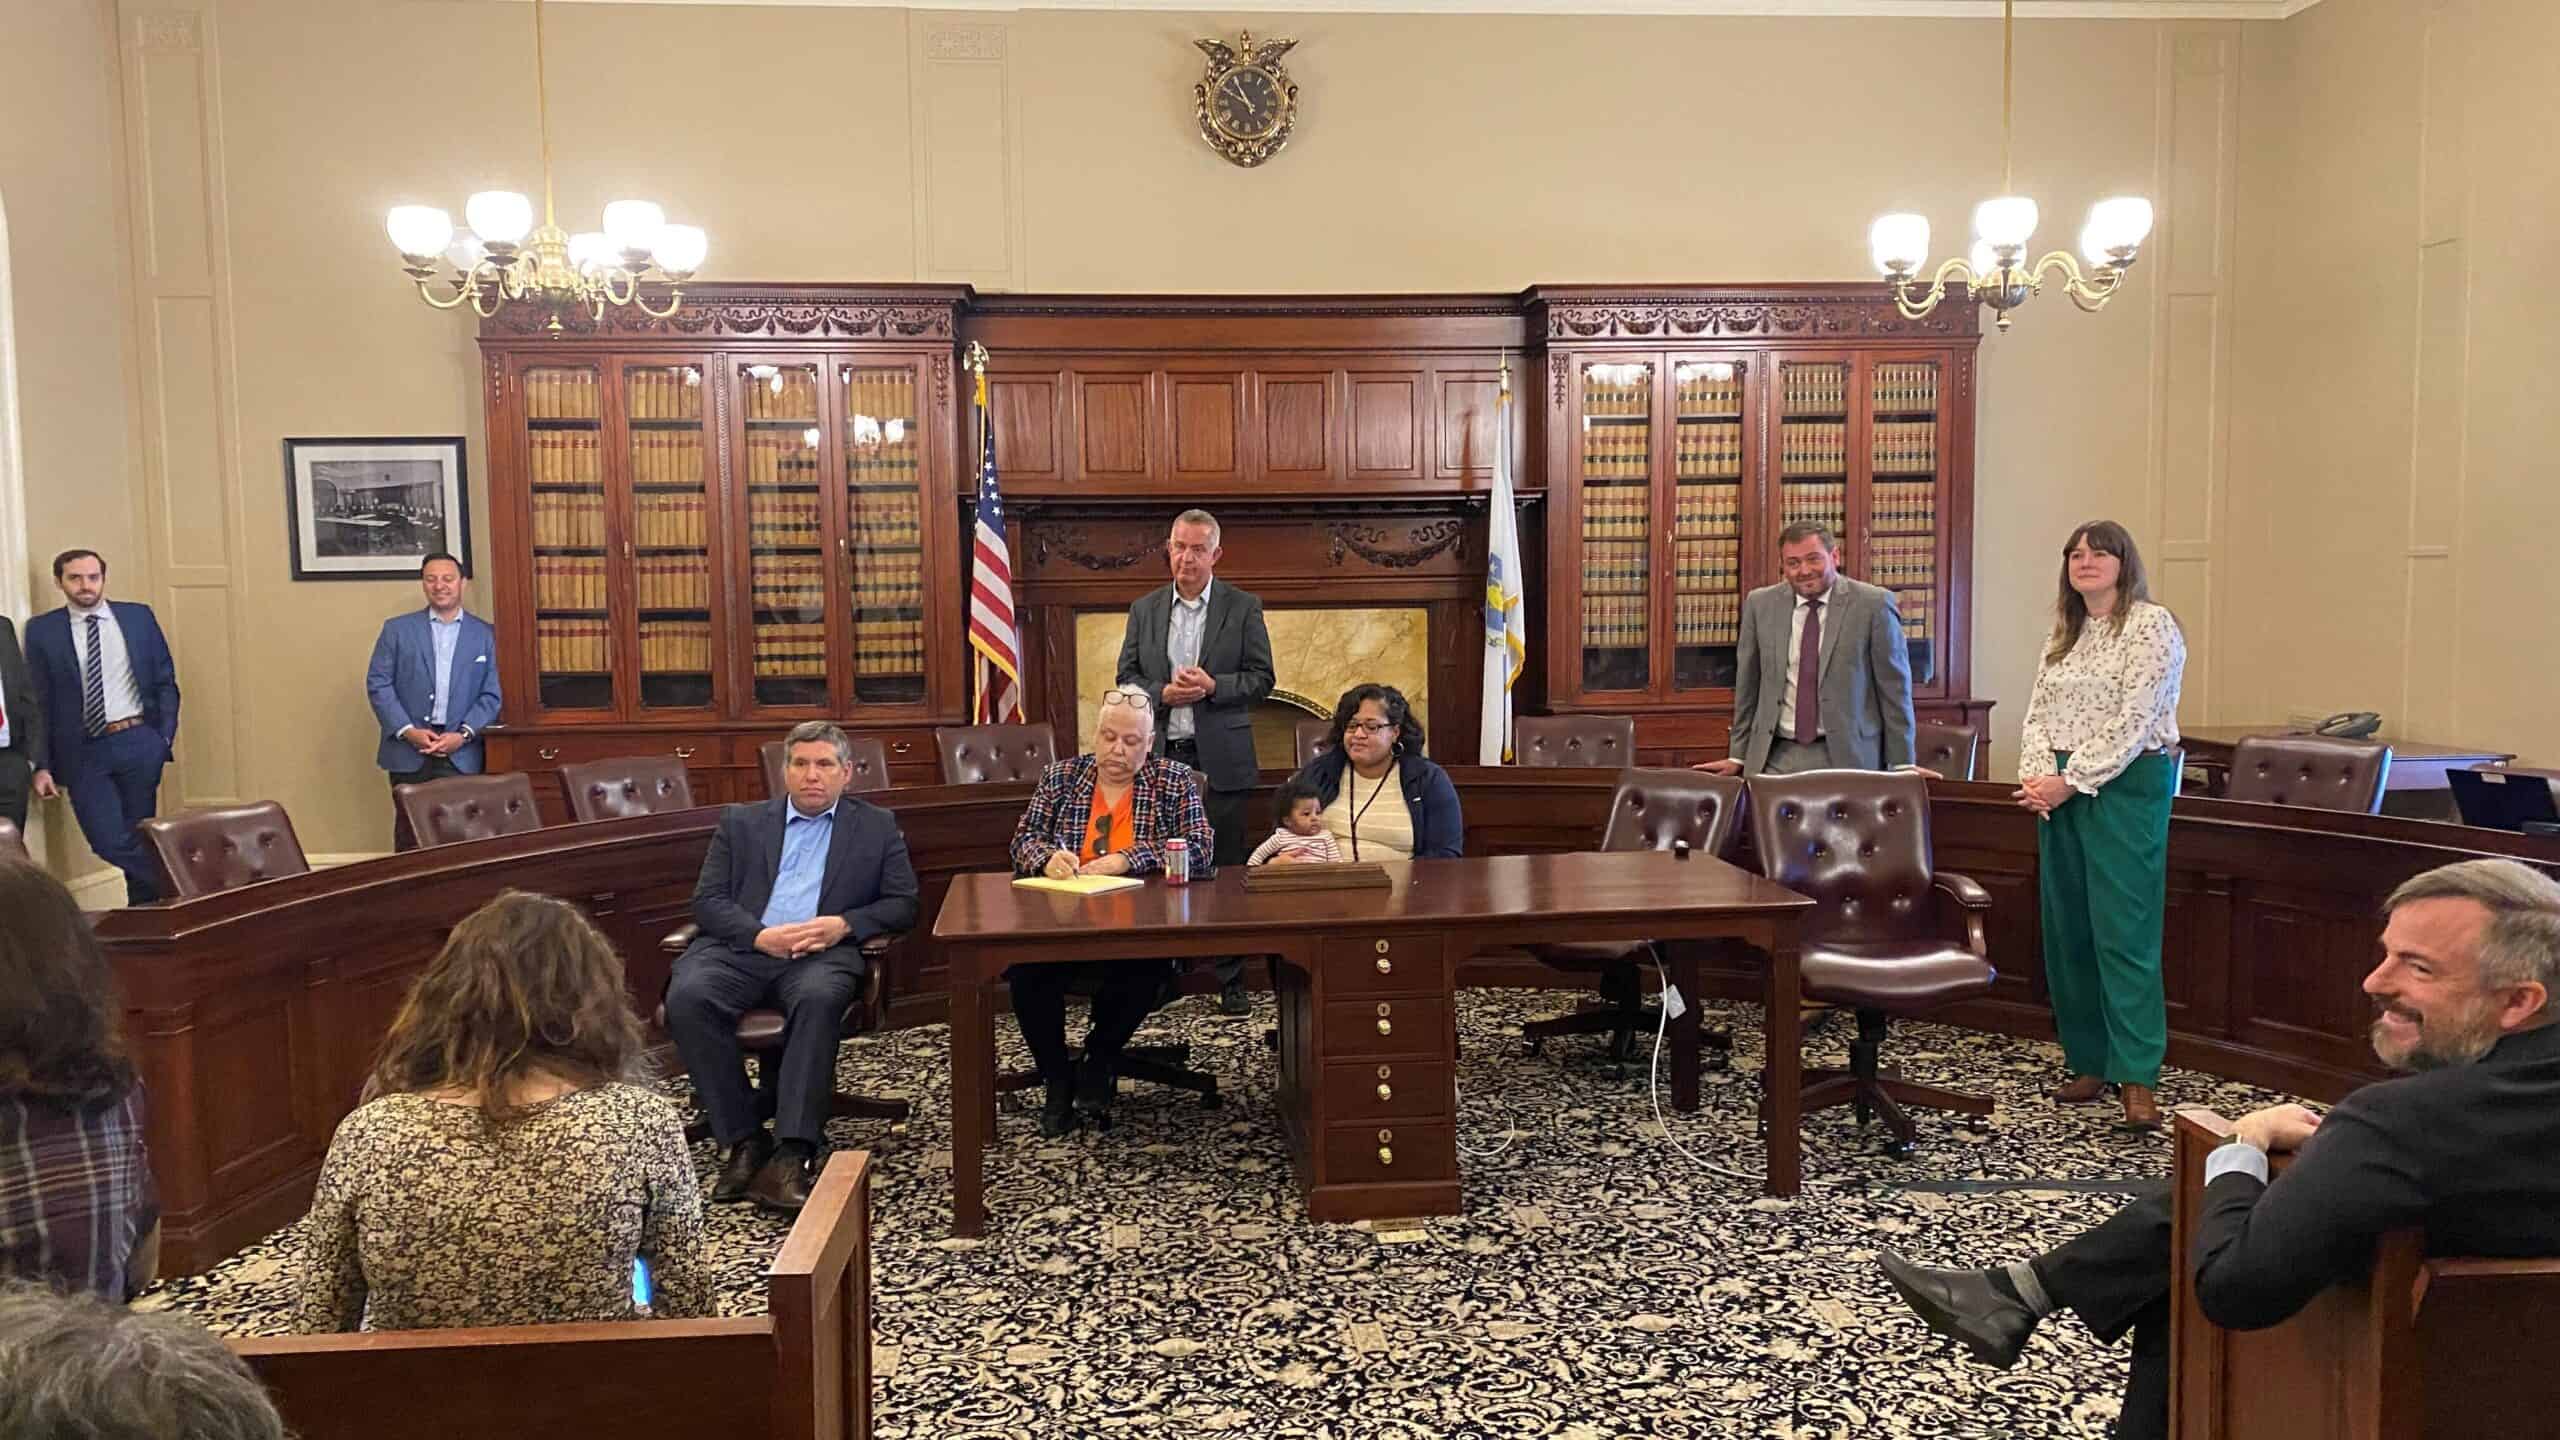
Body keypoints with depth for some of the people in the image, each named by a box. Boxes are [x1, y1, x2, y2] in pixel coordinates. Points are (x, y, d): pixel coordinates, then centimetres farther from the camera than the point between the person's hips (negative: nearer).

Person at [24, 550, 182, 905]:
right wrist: (43, 764, -1)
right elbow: (37, 700, 3)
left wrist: (166, 735, 0)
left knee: (140, 834, 8)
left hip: (138, 742, 1)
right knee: (108, 841, -9)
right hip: (82, 751, -1)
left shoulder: (138, 617, 6)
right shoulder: (42, 630, 2)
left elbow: (165, 680, 10)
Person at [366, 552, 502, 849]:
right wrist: (407, 731, -9)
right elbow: (378, 685, 3)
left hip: (461, 754, 0)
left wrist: (463, 734, -10)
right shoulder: (397, 629, 8)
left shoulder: (485, 634, 8)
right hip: (408, 751, 0)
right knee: (409, 835, 4)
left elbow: (491, 694, 4)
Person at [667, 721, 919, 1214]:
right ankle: (744, 1141, -20)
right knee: (687, 997, -30)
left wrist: (844, 924, -9)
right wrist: (760, 935, -9)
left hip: (823, 952, -1)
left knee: (819, 998, -37)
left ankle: (792, 1155, -37)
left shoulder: (877, 827, 18)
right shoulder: (741, 822, 20)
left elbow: (903, 905, 10)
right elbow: (707, 901, 10)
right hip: (742, 948, 2)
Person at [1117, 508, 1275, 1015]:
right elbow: (1126, 678, 9)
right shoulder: (1145, 609, 10)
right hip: (1159, 756, 2)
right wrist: (1162, 693, -10)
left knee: (1225, 869, 2)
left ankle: (1231, 982, 10)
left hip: (1220, 758, -2)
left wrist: (1212, 686, -16)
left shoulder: (1243, 608, 2)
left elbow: (1262, 678, 0)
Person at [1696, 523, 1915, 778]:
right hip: (1777, 757, 3)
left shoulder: (1873, 604, -3)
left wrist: (1902, 764, -1)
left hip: (1847, 756, -2)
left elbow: (1894, 688, -1)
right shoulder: (1760, 604, 6)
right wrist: (1738, 756, 12)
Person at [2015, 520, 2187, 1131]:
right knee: (2066, 931, 7)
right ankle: (2091, 1064, 16)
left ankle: (2138, 1080, -6)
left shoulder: (2151, 625, -5)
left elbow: (2132, 722, -14)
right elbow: (2039, 715, 12)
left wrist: (2071, 782, -16)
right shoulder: (2063, 635, 16)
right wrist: (2037, 777, -5)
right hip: (2061, 793, 7)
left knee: (2124, 933, -9)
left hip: (2126, 788, -7)